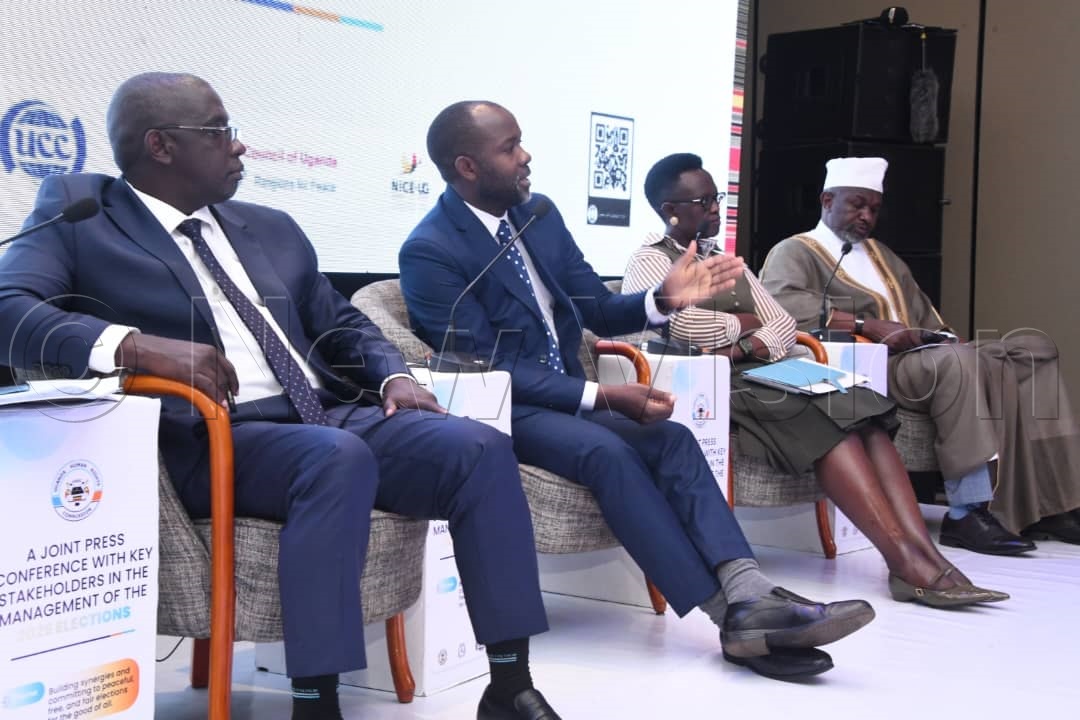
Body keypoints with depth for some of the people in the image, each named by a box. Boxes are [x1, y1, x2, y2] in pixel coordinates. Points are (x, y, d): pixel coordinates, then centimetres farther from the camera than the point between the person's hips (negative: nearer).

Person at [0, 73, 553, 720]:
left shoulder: (273, 230, 22)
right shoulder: (79, 210, 5)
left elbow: (343, 325, 27)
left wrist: (395, 376, 4)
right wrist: (135, 345, -27)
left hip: (333, 416, 6)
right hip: (218, 441, -6)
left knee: (483, 448, -18)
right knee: (339, 458, -36)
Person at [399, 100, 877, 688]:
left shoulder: (539, 213, 8)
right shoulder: (428, 252, -14)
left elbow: (598, 310, 10)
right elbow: (488, 369, -19)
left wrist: (664, 299, -12)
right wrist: (603, 396, -25)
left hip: (565, 394, 7)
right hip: (499, 410, -7)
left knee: (672, 439, -21)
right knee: (608, 452, -33)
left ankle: (750, 595, -36)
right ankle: (733, 617, -34)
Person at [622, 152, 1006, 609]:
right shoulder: (651, 260, 2)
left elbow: (785, 325, 17)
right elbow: (681, 324, -18)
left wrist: (751, 346, -7)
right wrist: (746, 321, 0)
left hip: (763, 373, 7)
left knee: (861, 412, -20)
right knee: (823, 418, -30)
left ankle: (926, 556, -30)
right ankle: (906, 561, -33)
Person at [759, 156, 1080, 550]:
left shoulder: (879, 253, 32)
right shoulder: (795, 252, 5)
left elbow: (921, 310, 28)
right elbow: (783, 301, -16)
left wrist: (943, 337, 5)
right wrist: (869, 326, -22)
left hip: (925, 356, 8)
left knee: (1033, 348, -10)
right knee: (959, 365, -34)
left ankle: (1046, 505, -18)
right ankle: (966, 512, -33)